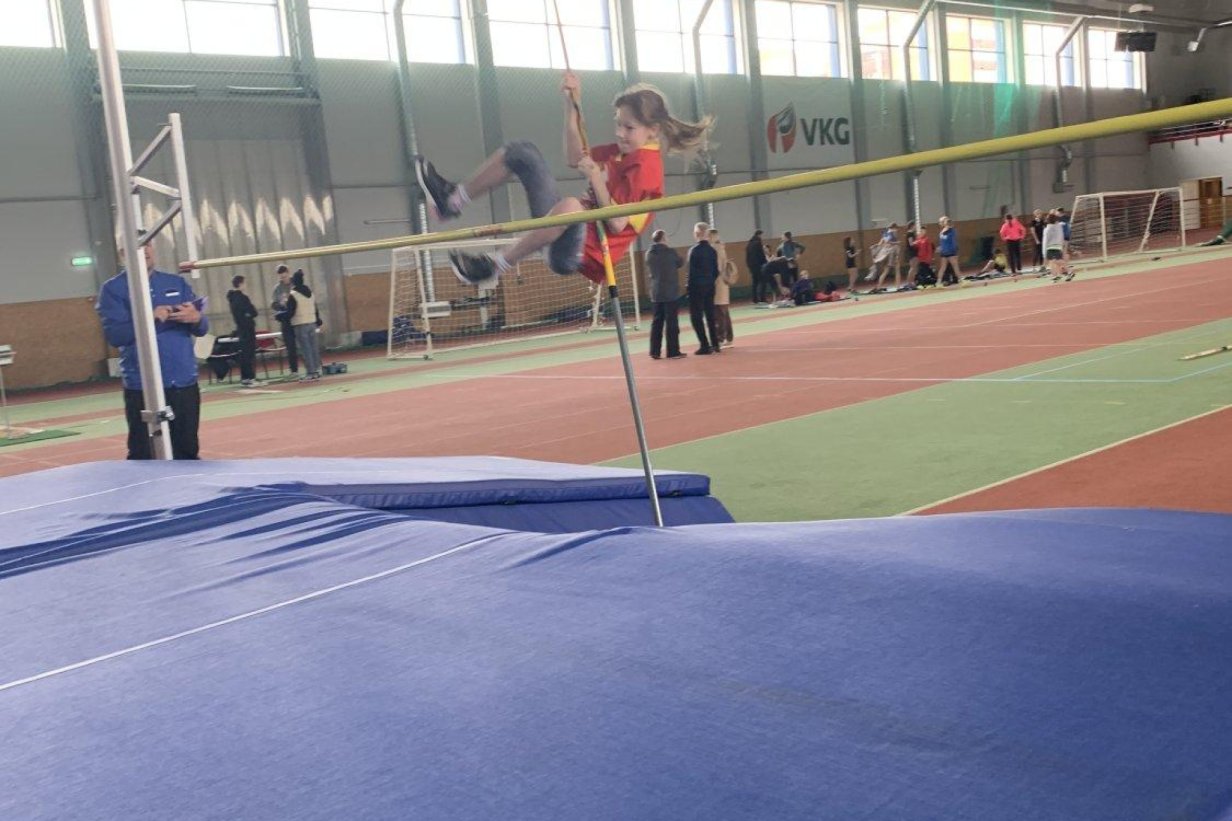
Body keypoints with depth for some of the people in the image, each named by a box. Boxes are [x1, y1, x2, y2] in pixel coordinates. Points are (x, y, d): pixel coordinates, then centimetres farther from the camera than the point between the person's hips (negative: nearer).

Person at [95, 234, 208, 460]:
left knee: (187, 453, 9)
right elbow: (114, 335, -11)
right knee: (144, 457, -3)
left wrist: (196, 318, -13)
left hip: (185, 382, 4)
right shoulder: (113, 289, 2)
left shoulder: (177, 283, 13)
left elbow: (202, 328, 10)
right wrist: (149, 319, -23)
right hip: (142, 387, -4)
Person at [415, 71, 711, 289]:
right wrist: (572, 104, 12)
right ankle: (452, 200, 10)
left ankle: (495, 267, -34)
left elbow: (617, 223, -22)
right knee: (523, 152, 12)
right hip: (575, 228, 10)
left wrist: (595, 178, -21)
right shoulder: (623, 151, 11)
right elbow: (575, 159, 19)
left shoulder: (645, 165, -16)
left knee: (570, 205, -47)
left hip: (583, 251, -10)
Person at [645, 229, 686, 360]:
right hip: (671, 292, -5)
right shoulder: (670, 252, -11)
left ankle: (655, 351, 9)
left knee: (657, 321, 10)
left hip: (656, 293, 5)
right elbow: (680, 263, 6)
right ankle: (673, 351, 1)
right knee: (672, 322, -1)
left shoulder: (649, 254, 4)